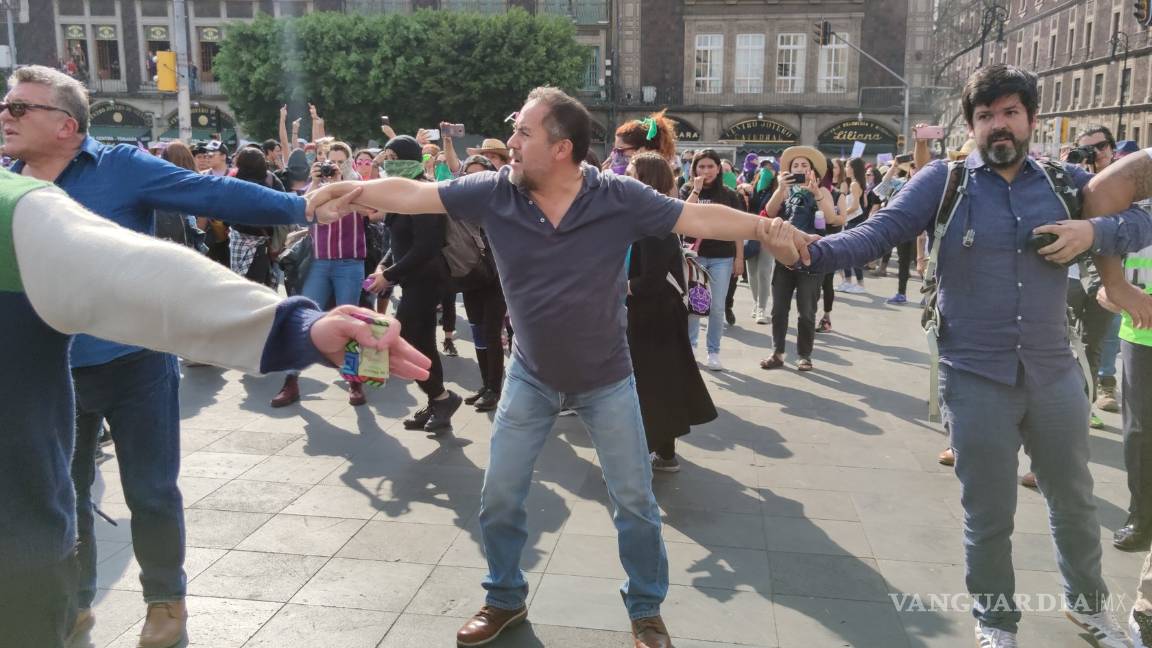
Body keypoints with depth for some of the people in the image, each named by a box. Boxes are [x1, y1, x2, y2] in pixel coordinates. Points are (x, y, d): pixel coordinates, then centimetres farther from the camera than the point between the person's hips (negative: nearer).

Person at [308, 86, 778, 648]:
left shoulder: (619, 198, -20)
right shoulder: (494, 192, -15)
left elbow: (699, 218, -18)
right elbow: (414, 195, -14)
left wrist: (765, 228, -28)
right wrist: (352, 192, -26)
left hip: (606, 379, -2)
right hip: (531, 376, 2)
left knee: (634, 501, 8)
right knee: (499, 499, 10)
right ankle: (505, 599, 36)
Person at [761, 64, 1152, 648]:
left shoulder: (1064, 180, 3)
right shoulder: (944, 180, -7)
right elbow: (877, 233, -17)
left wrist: (1095, 232, -12)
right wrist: (809, 251, -35)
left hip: (1054, 374, 4)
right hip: (976, 379, -3)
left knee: (1074, 500, 23)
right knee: (988, 514, 12)